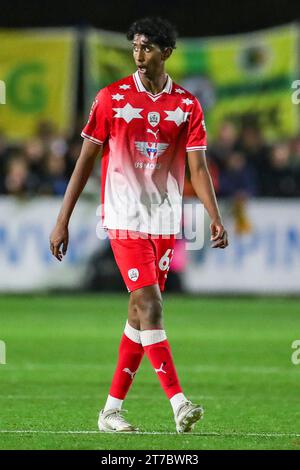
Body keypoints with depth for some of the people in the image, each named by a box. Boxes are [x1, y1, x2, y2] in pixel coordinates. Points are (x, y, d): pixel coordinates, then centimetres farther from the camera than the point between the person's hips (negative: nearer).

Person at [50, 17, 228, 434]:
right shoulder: (111, 98, -1)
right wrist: (62, 221, 0)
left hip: (165, 222, 4)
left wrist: (216, 219, -11)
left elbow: (197, 167, 3)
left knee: (141, 313, 6)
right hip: (125, 217, -4)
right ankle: (179, 403, -22)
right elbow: (86, 160, 2)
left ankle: (111, 410, 14)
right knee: (149, 305, -16)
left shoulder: (188, 105, 4)